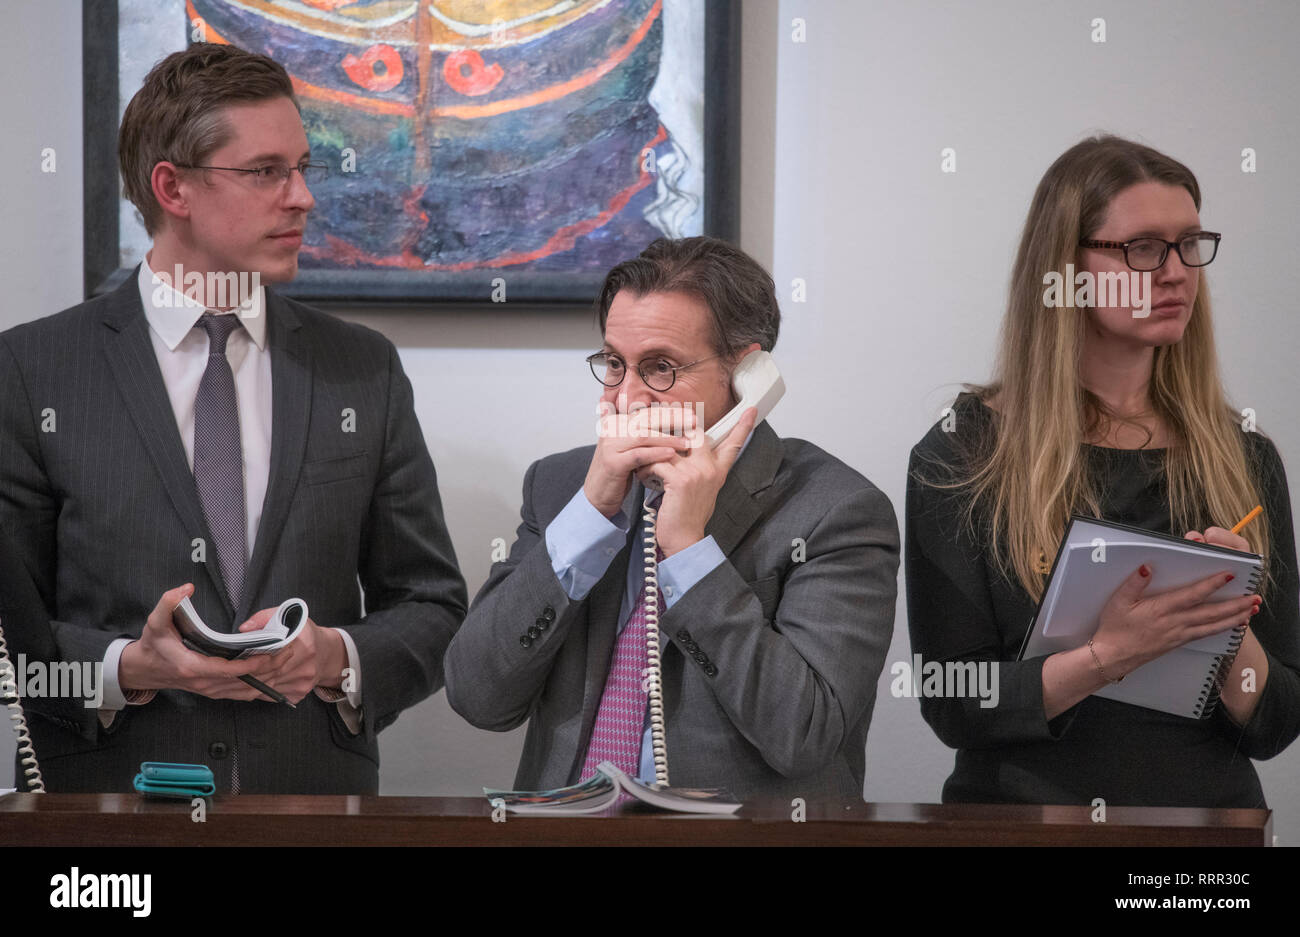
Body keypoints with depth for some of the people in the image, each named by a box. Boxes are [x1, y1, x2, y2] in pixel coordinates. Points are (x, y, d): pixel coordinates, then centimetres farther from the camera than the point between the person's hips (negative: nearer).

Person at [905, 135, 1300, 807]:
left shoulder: (1244, 460, 6)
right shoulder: (963, 454, -2)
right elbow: (953, 709, -6)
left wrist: (1227, 623, -12)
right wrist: (1109, 654, -19)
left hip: (1210, 807, 1)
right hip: (1026, 803, 0)